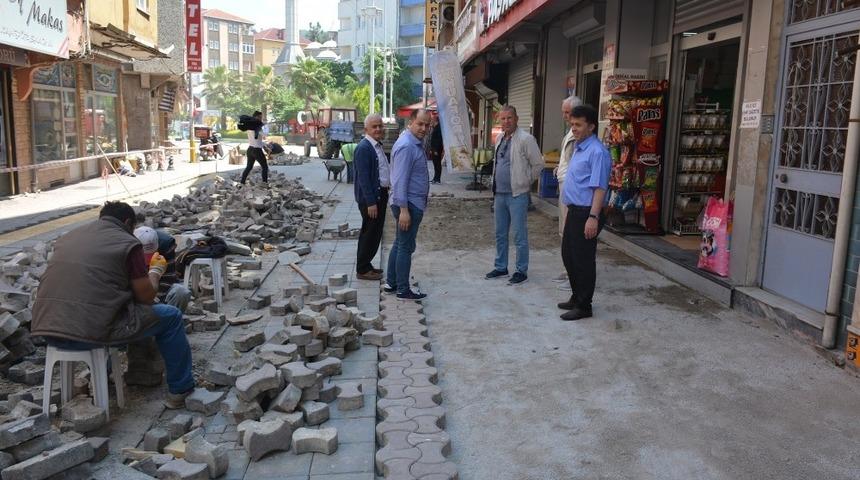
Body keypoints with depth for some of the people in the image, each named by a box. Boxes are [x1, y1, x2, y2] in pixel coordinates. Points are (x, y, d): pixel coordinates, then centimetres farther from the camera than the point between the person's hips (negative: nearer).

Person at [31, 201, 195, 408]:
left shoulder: (68, 237, 17)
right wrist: (156, 269, 19)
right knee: (171, 317, 10)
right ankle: (180, 390, 16)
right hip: (90, 332, -7)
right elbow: (146, 296, 0)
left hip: (46, 330, 7)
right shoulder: (127, 243, -2)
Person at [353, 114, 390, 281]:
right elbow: (363, 178, -21)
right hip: (370, 198, -9)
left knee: (375, 233, 16)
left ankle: (366, 265, 27)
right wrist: (371, 203, -23)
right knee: (369, 233, -1)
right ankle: (362, 269, 10)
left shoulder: (377, 146, 13)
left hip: (380, 195, 9)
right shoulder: (363, 148, -17)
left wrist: (384, 196, 16)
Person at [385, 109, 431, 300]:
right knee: (406, 247, -2)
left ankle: (392, 283, 26)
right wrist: (404, 209, -25)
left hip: (412, 203, 10)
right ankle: (403, 290, 6)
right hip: (409, 204, -10)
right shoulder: (406, 146, -19)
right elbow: (400, 180, -23)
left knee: (399, 244, 16)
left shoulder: (415, 143, 13)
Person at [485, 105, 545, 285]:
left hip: (517, 194, -8)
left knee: (519, 235, 0)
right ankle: (501, 267, 28)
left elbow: (538, 164, -9)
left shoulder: (525, 139, -13)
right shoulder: (500, 139, 11)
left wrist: (526, 182, 0)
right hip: (499, 193, 8)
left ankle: (521, 271, 10)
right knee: (500, 234, 16)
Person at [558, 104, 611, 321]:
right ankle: (576, 297, 33)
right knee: (568, 255, 18)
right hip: (574, 211, 10)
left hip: (586, 213, -10)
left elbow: (600, 188, -22)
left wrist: (593, 218, -26)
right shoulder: (578, 148, 14)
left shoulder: (597, 151, -17)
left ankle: (583, 306, 11)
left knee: (583, 260, -1)